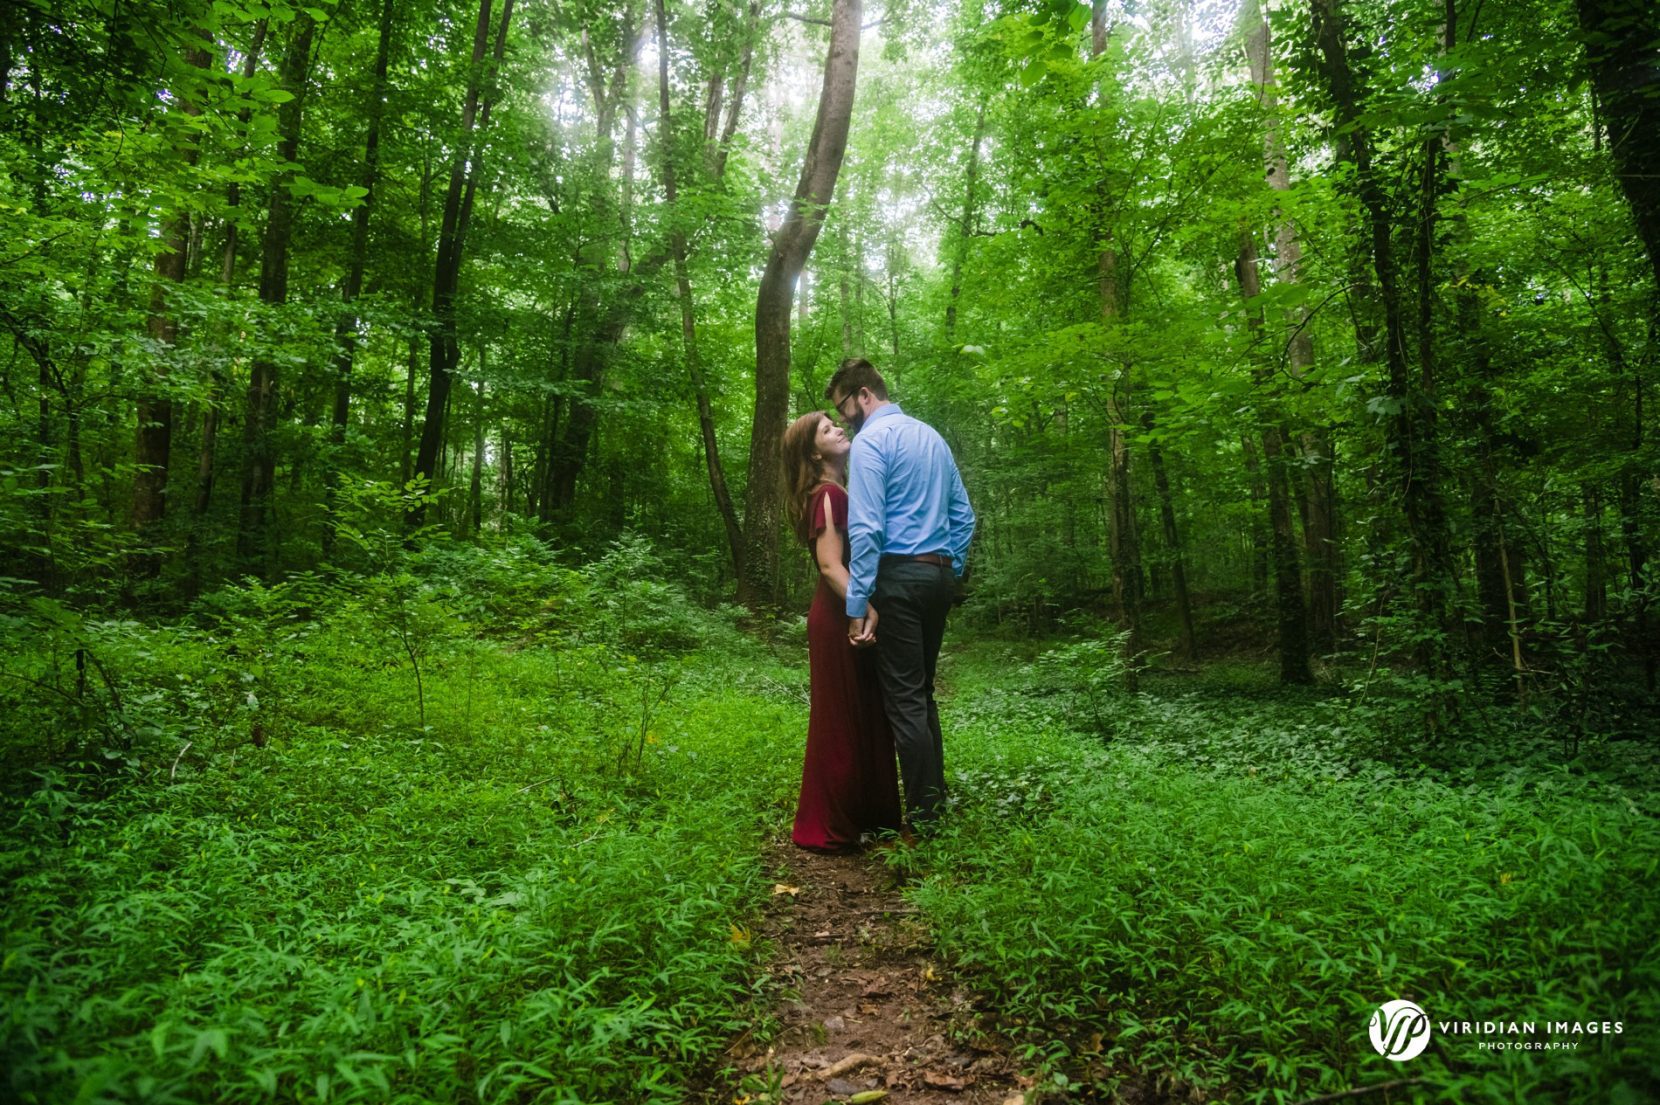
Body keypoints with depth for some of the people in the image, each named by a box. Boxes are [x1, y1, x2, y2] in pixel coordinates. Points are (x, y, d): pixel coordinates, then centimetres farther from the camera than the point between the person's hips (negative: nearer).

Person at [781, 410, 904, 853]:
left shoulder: (843, 492, 15)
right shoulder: (828, 495, -13)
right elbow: (831, 565, -22)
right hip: (838, 618, -9)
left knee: (866, 718, 15)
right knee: (841, 721, -1)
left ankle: (866, 816, 27)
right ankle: (828, 827, 12)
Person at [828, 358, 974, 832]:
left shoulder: (870, 441, -8)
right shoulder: (932, 436, 16)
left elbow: (866, 529, -17)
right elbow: (963, 516, 17)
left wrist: (858, 604, -17)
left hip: (899, 577, -8)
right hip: (939, 575, 8)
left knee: (904, 698, -3)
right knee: (922, 691, 17)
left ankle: (922, 816, 2)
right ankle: (935, 795, 25)